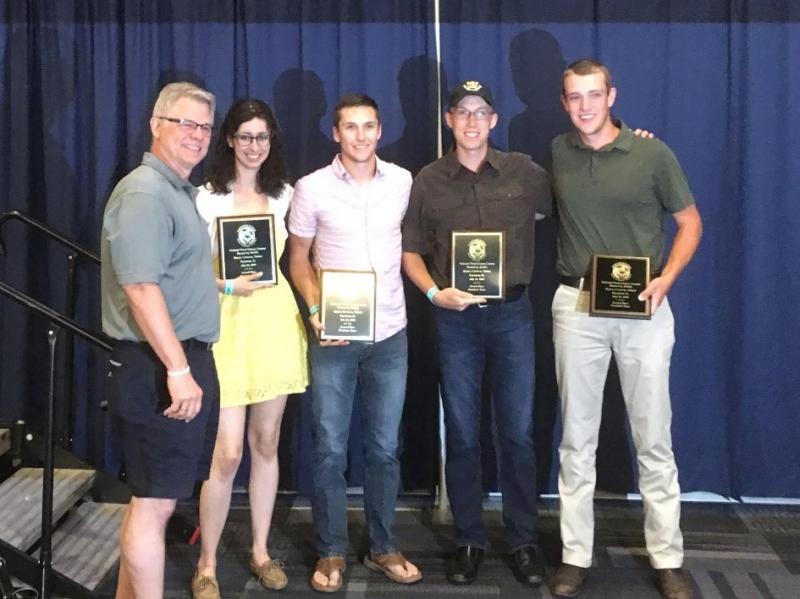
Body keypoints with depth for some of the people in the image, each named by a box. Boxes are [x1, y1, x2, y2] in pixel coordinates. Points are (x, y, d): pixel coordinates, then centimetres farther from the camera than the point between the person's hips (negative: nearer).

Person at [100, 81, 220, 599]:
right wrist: (178, 369, -26)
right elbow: (141, 287, -24)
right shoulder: (144, 193, -15)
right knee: (156, 500, -4)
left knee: (153, 495, 16)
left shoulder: (181, 191, 17)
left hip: (186, 359, 10)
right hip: (158, 367, -10)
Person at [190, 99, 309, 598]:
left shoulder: (284, 195, 9)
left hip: (276, 321, 4)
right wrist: (228, 287, -20)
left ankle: (261, 550, 26)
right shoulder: (207, 197, -3)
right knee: (227, 453, -6)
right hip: (228, 325, -4)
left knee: (267, 444, 12)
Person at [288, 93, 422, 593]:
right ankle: (332, 552, 18)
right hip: (334, 336, -2)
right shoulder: (312, 188, -3)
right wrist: (315, 309, -11)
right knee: (331, 449, 5)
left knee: (385, 448, 10)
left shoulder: (403, 182, 2)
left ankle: (383, 547, 24)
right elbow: (299, 260, 3)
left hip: (390, 333, 2)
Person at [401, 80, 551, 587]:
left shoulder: (524, 172, 2)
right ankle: (469, 541, 21)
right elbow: (410, 250, 5)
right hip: (456, 318, 0)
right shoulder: (429, 181, 2)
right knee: (462, 435, 8)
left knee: (518, 433, 5)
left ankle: (524, 541, 18)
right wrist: (434, 293, -11)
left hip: (513, 314, 0)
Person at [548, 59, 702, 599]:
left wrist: (666, 278, -13)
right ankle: (576, 555, 17)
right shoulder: (557, 153, 4)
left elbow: (690, 221, 3)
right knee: (577, 438, 7)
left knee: (654, 438, 5)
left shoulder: (652, 153, -4)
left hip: (643, 307, -2)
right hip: (577, 306, 2)